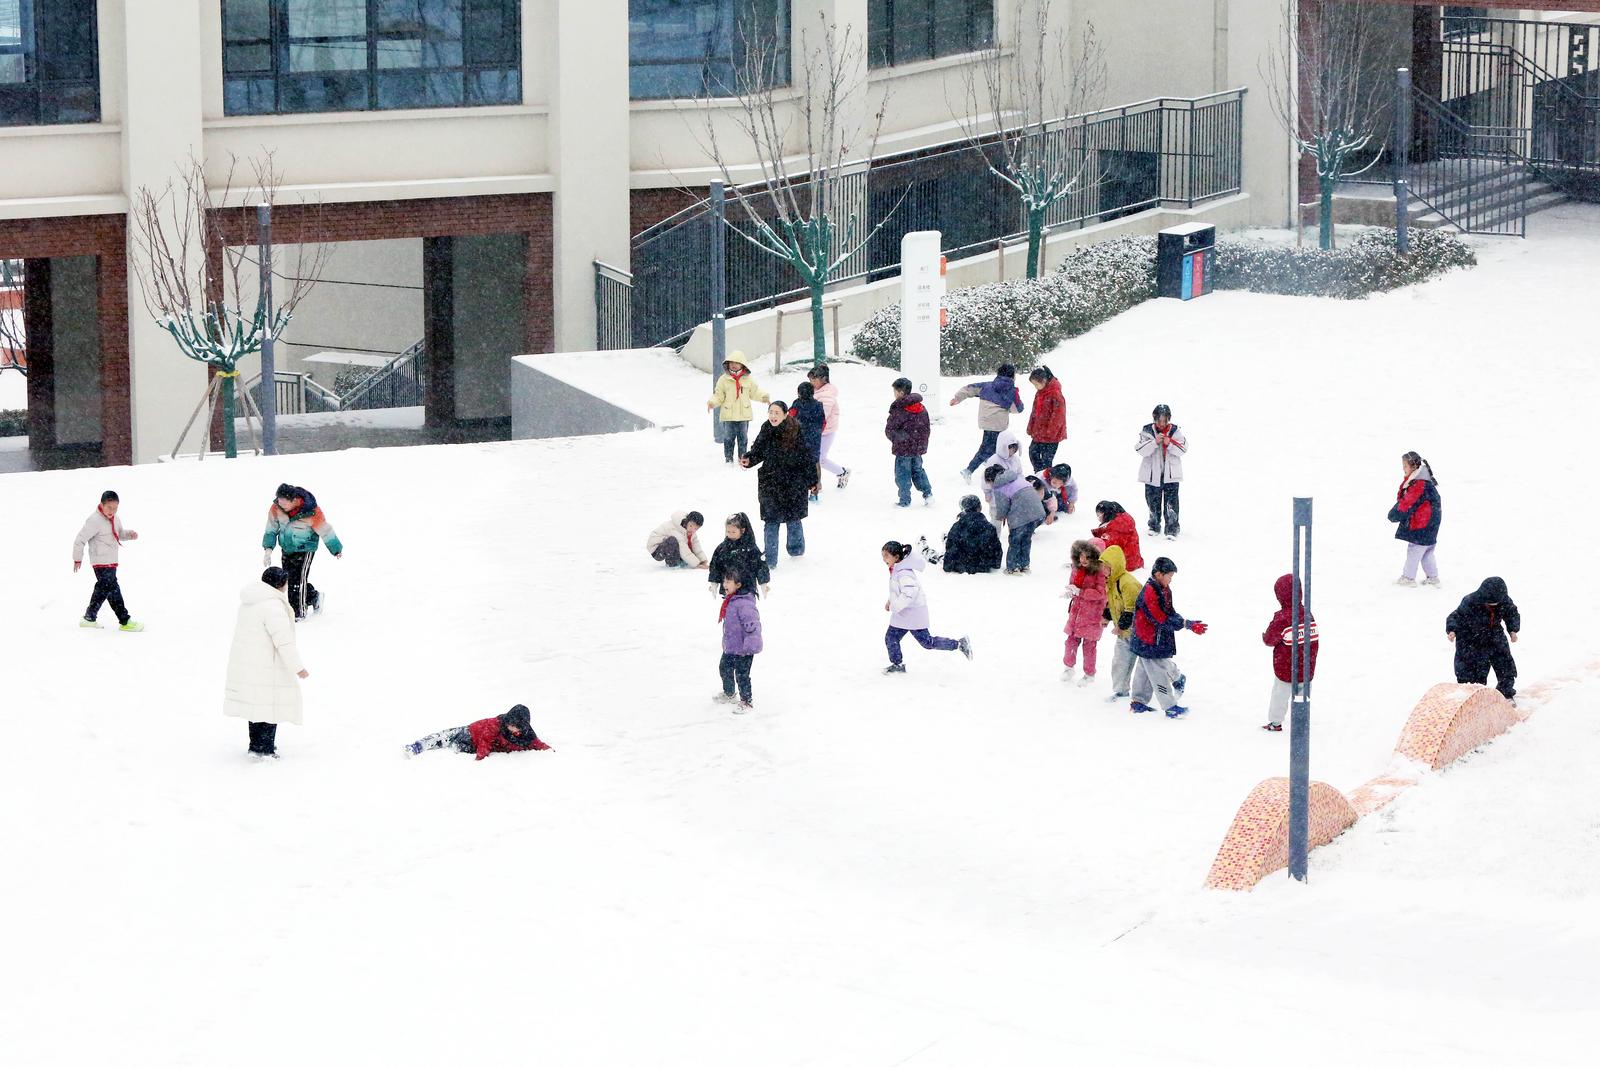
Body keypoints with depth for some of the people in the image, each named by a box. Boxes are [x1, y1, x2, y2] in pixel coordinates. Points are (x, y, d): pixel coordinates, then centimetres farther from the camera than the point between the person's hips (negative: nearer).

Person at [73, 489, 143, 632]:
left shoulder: (114, 519, 8)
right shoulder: (94, 521, -18)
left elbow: (120, 533, 25)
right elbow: (80, 539, -15)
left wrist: (130, 534, 2)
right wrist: (78, 558, -10)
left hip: (111, 562, 9)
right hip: (101, 562, -9)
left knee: (102, 590, 17)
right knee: (113, 589, -10)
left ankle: (89, 619, 29)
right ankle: (125, 622, -9)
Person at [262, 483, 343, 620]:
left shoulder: (311, 512, -26)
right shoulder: (276, 508, -15)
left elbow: (326, 531, -12)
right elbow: (271, 529, -1)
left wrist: (337, 550, 1)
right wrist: (268, 549, -13)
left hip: (305, 549, -5)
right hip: (286, 549, 5)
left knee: (298, 579, -11)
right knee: (288, 579, 11)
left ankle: (299, 613, 3)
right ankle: (314, 596, 34)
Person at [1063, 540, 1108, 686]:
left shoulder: (1099, 572, -16)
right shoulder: (1077, 568, 4)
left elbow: (1100, 593, -21)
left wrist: (1079, 592, -24)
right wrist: (1071, 590, -8)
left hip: (1092, 614, -6)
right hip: (1076, 611, 6)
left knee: (1089, 644, 3)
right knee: (1072, 640, 10)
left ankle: (1089, 674, 18)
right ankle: (1069, 666, 32)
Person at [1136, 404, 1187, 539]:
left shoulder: (1175, 431, 0)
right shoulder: (1147, 431, -2)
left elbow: (1183, 449, -4)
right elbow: (1140, 450, -12)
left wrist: (1170, 444, -19)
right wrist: (1155, 442, -24)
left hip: (1171, 474, -1)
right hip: (1152, 474, 1)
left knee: (1171, 502, -7)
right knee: (1153, 502, 11)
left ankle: (1172, 529, -3)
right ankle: (1154, 526, 27)